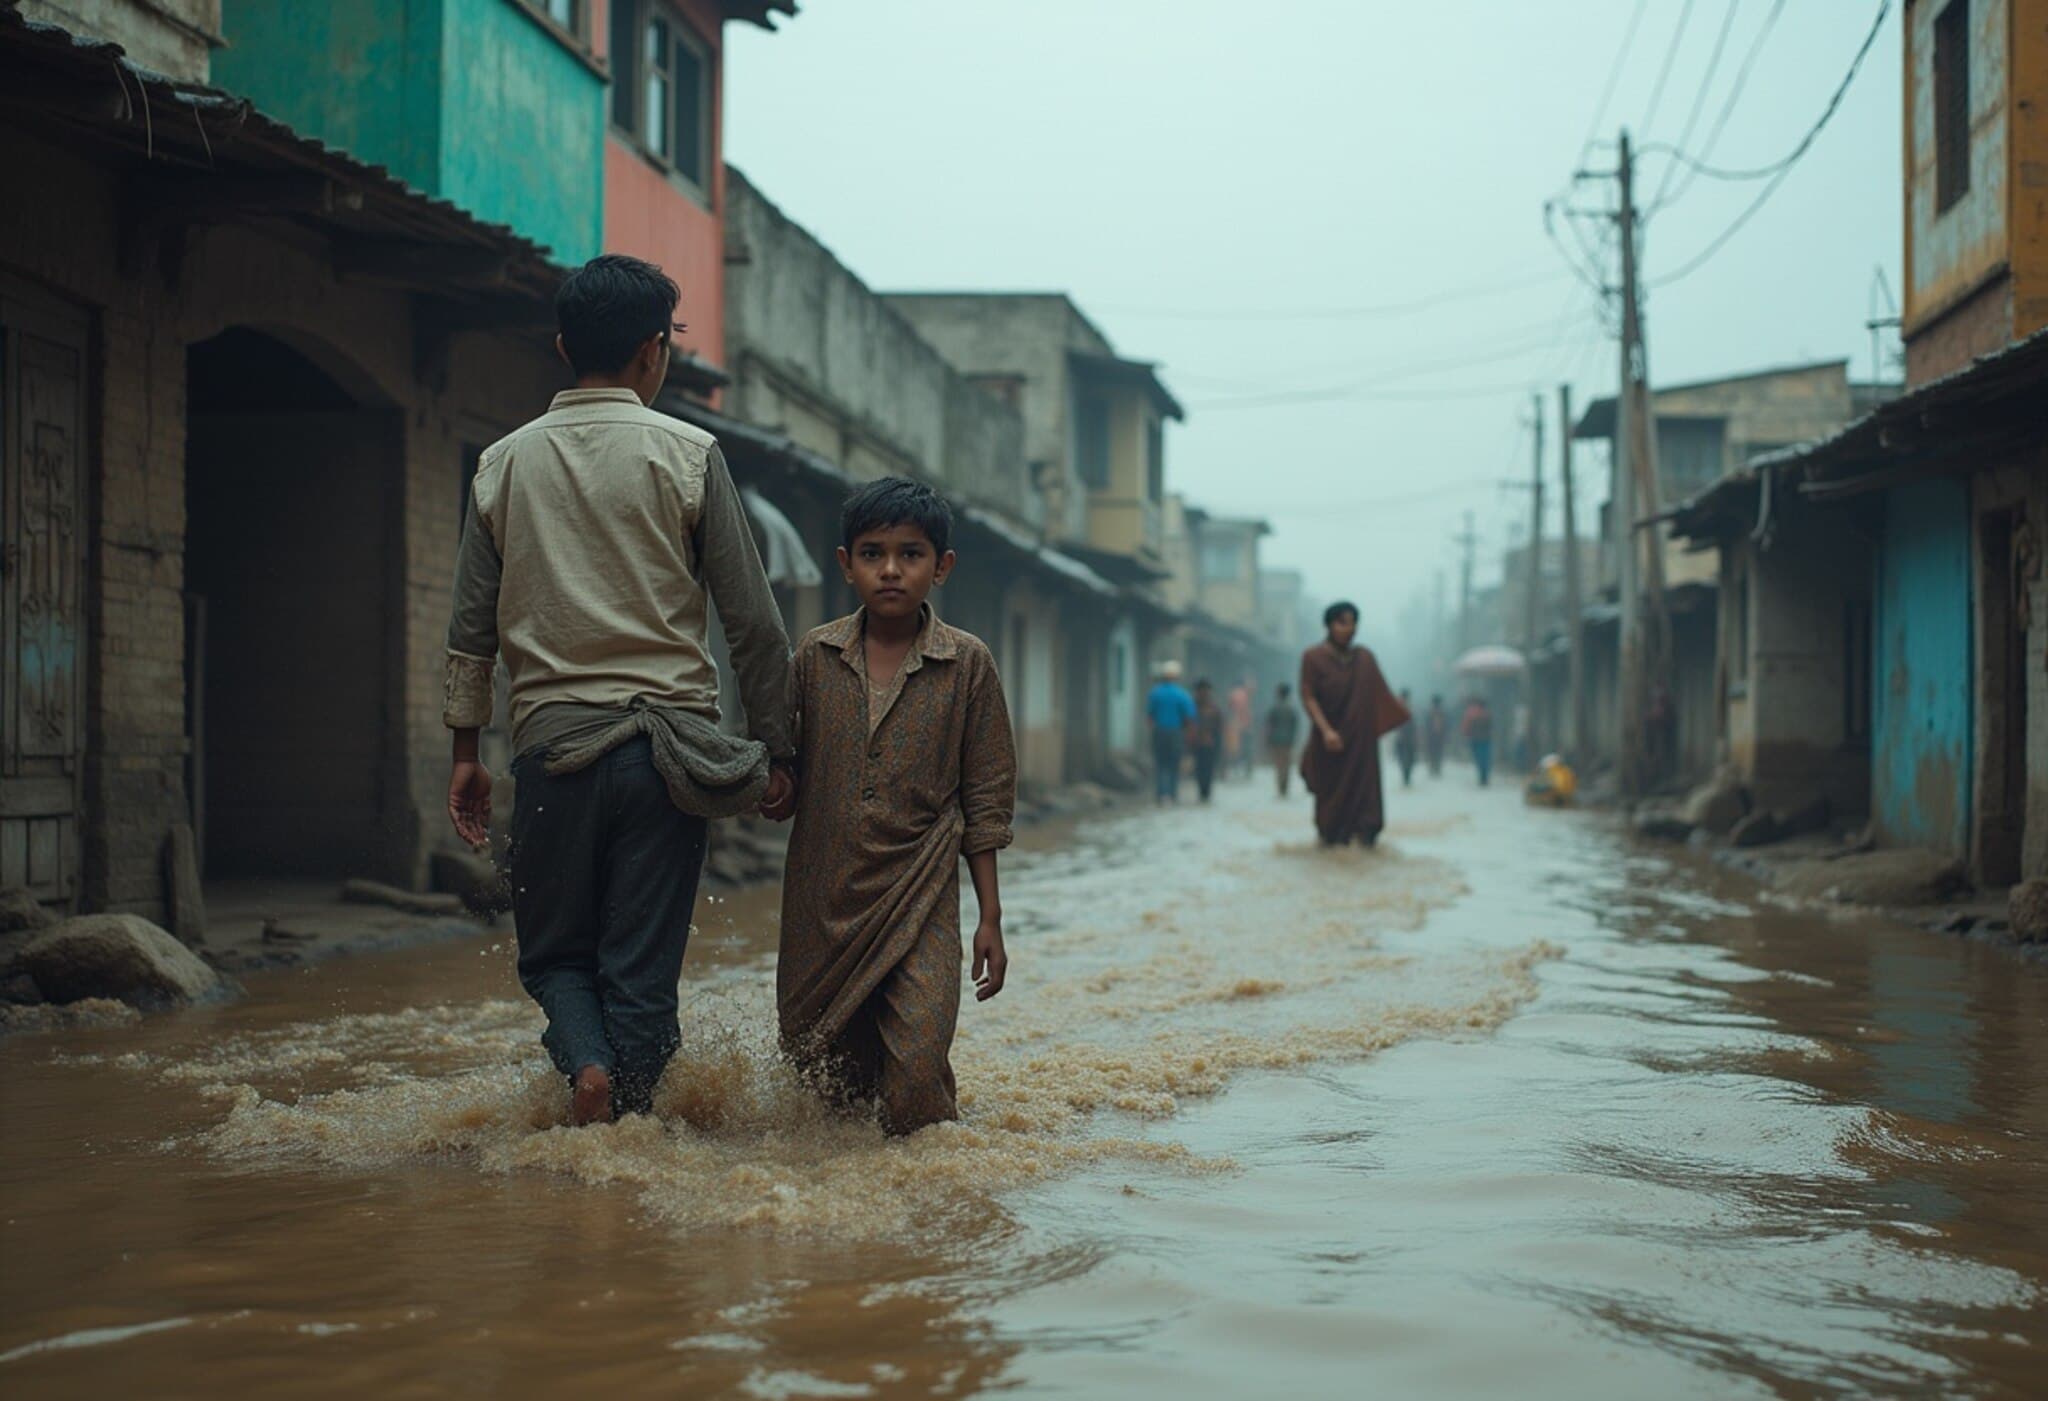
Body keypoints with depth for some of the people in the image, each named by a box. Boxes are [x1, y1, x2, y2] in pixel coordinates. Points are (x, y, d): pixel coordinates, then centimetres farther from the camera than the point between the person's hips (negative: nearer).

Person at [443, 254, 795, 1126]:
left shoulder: (504, 463, 8)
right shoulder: (688, 455, 0)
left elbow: (472, 626, 11)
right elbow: (752, 621, 0)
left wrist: (465, 749, 19)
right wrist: (774, 750, 7)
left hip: (552, 738, 2)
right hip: (663, 736, -2)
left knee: (553, 951, 14)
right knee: (641, 965, 3)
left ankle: (586, 1065, -11)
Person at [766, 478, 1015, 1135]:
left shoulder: (967, 664, -1)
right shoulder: (814, 656, 3)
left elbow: (985, 802, 3)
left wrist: (990, 918, 1)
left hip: (920, 906, -2)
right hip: (821, 903, 3)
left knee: (917, 1081, -14)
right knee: (819, 1071, 10)